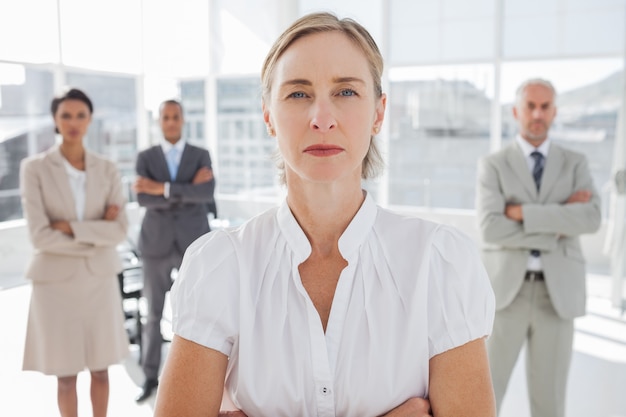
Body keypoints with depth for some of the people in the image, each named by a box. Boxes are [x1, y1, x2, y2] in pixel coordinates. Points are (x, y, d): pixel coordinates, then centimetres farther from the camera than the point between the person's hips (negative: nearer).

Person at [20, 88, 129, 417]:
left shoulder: (107, 170, 0)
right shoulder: (34, 168, -8)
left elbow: (119, 231, -9)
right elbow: (40, 237, -16)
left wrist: (72, 228, -18)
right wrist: (96, 235, -13)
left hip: (99, 279, 3)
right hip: (57, 281, -2)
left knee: (101, 368, 14)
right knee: (66, 374, 9)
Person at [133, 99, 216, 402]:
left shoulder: (202, 156, 2)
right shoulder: (145, 158, 3)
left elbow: (206, 193, -18)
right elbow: (143, 199, -14)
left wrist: (163, 188, -23)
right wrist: (187, 191, -20)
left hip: (193, 244, 0)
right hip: (157, 244, 1)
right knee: (154, 314, 8)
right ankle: (151, 377, 26)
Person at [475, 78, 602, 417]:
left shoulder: (575, 164, 8)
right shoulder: (493, 165, 1)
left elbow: (590, 219, -11)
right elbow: (490, 229, -14)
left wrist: (525, 213, -17)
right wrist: (558, 226, -13)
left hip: (557, 293, 2)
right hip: (506, 290, -2)